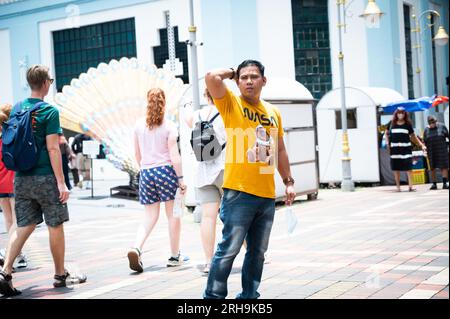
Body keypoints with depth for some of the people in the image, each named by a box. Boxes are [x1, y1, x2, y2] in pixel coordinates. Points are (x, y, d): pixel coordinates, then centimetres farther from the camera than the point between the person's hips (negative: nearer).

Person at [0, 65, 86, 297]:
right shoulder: (49, 111, -11)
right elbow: (52, 148, -16)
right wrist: (61, 182, -16)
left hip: (21, 178, 6)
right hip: (45, 178, -6)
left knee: (24, 226, 7)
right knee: (55, 226, 7)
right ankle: (60, 275, 18)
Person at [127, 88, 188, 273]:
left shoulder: (139, 125, 5)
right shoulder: (169, 126, -6)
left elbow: (137, 155, 12)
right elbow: (174, 155, -9)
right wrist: (181, 178, -5)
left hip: (146, 173, 4)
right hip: (166, 170, -3)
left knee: (149, 217, 8)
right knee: (173, 214, 8)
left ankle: (136, 248, -14)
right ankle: (175, 256, 14)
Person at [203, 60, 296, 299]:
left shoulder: (273, 112, 14)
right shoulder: (231, 104, -1)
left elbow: (280, 150, 21)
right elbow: (212, 77, -18)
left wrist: (288, 181, 19)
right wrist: (231, 72, 1)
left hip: (267, 195, 6)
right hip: (239, 192, -6)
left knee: (258, 251, 12)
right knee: (229, 249, -8)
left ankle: (249, 296, 23)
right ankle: (213, 296, 2)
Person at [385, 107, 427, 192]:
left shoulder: (408, 124, 5)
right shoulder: (392, 124, 6)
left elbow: (413, 136, 9)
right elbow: (387, 133, 18)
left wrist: (421, 145, 3)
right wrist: (387, 143, 6)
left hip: (406, 148, -1)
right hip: (394, 148, 1)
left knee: (409, 167, -9)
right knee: (396, 168, 4)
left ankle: (411, 186, -9)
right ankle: (398, 186, 12)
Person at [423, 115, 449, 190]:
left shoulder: (442, 126, 1)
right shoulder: (426, 130, 5)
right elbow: (425, 142, 8)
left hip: (442, 150, -2)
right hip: (431, 152, 2)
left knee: (444, 166, -8)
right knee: (432, 167, 3)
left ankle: (445, 183, -12)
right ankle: (434, 184, 9)